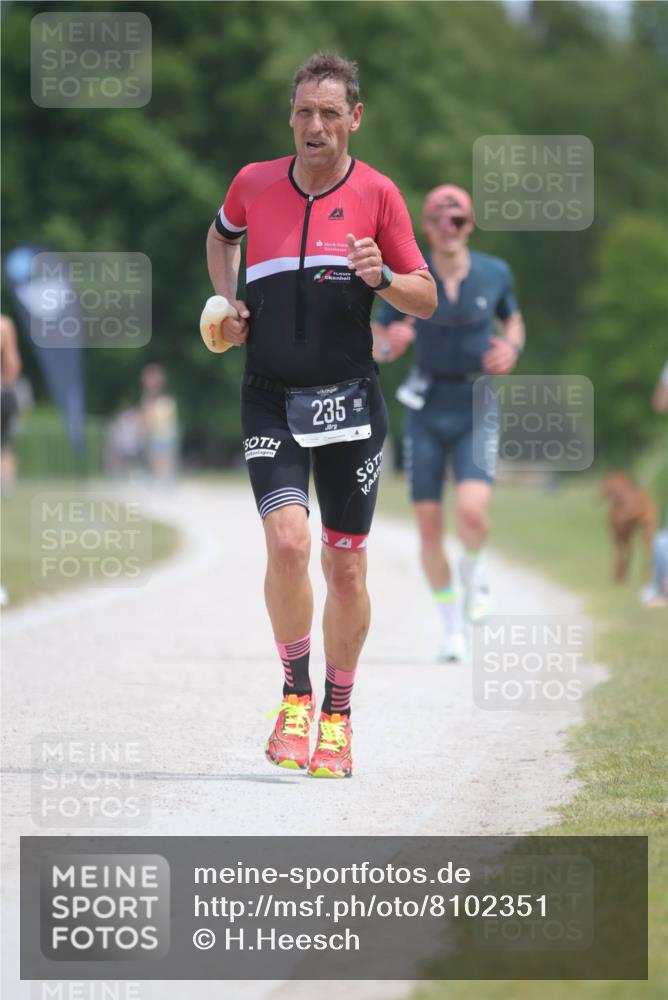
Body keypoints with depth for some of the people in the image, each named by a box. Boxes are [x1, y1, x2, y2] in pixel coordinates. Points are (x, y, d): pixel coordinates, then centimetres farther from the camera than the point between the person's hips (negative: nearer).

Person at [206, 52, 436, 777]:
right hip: (270, 397, 0)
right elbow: (221, 234, 27)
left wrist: (383, 277, -17)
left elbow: (427, 298, 4)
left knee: (346, 564, 5)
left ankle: (337, 715, 21)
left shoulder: (377, 193, -1)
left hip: (350, 398, 0)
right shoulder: (254, 184, 3)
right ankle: (295, 693, -1)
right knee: (288, 540, -20)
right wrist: (227, 303, 11)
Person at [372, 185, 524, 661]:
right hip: (427, 410, 1)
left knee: (472, 513, -22)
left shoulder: (495, 273, -4)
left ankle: (473, 566, 13)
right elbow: (377, 347, 0)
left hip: (477, 410, -1)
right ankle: (452, 626, 19)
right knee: (429, 527, 0)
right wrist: (391, 343, -23)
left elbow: (513, 320, 15)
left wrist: (511, 348, -7)